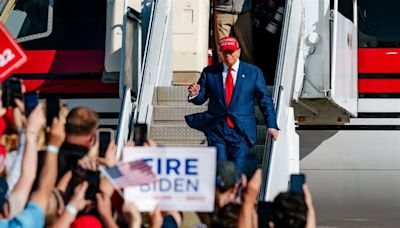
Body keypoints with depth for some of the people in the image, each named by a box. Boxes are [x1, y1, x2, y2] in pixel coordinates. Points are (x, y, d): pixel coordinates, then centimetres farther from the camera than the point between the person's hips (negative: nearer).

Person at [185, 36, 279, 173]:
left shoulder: (253, 72, 6)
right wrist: (195, 94, -15)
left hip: (241, 131, -1)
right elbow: (201, 98, 10)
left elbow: (265, 99, 7)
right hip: (216, 130, 1)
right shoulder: (209, 72, 8)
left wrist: (271, 125, 2)